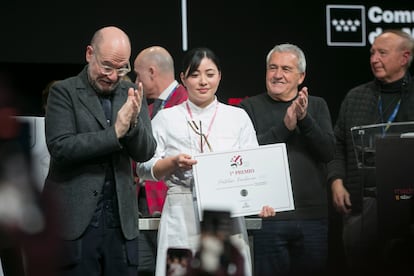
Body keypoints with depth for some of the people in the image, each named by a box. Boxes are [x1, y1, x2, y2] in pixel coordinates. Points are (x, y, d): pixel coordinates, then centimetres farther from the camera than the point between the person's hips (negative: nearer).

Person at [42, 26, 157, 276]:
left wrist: (133, 123, -16)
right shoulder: (64, 92, -2)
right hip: (76, 221, -4)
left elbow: (145, 152, 4)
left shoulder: (131, 94, 10)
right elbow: (61, 148, -13)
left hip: (122, 222, 4)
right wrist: (115, 132, -19)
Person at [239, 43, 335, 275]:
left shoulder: (317, 106, 12)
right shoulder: (249, 108, 5)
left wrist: (304, 119, -16)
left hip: (314, 216, 2)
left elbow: (329, 151, -1)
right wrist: (285, 126, -17)